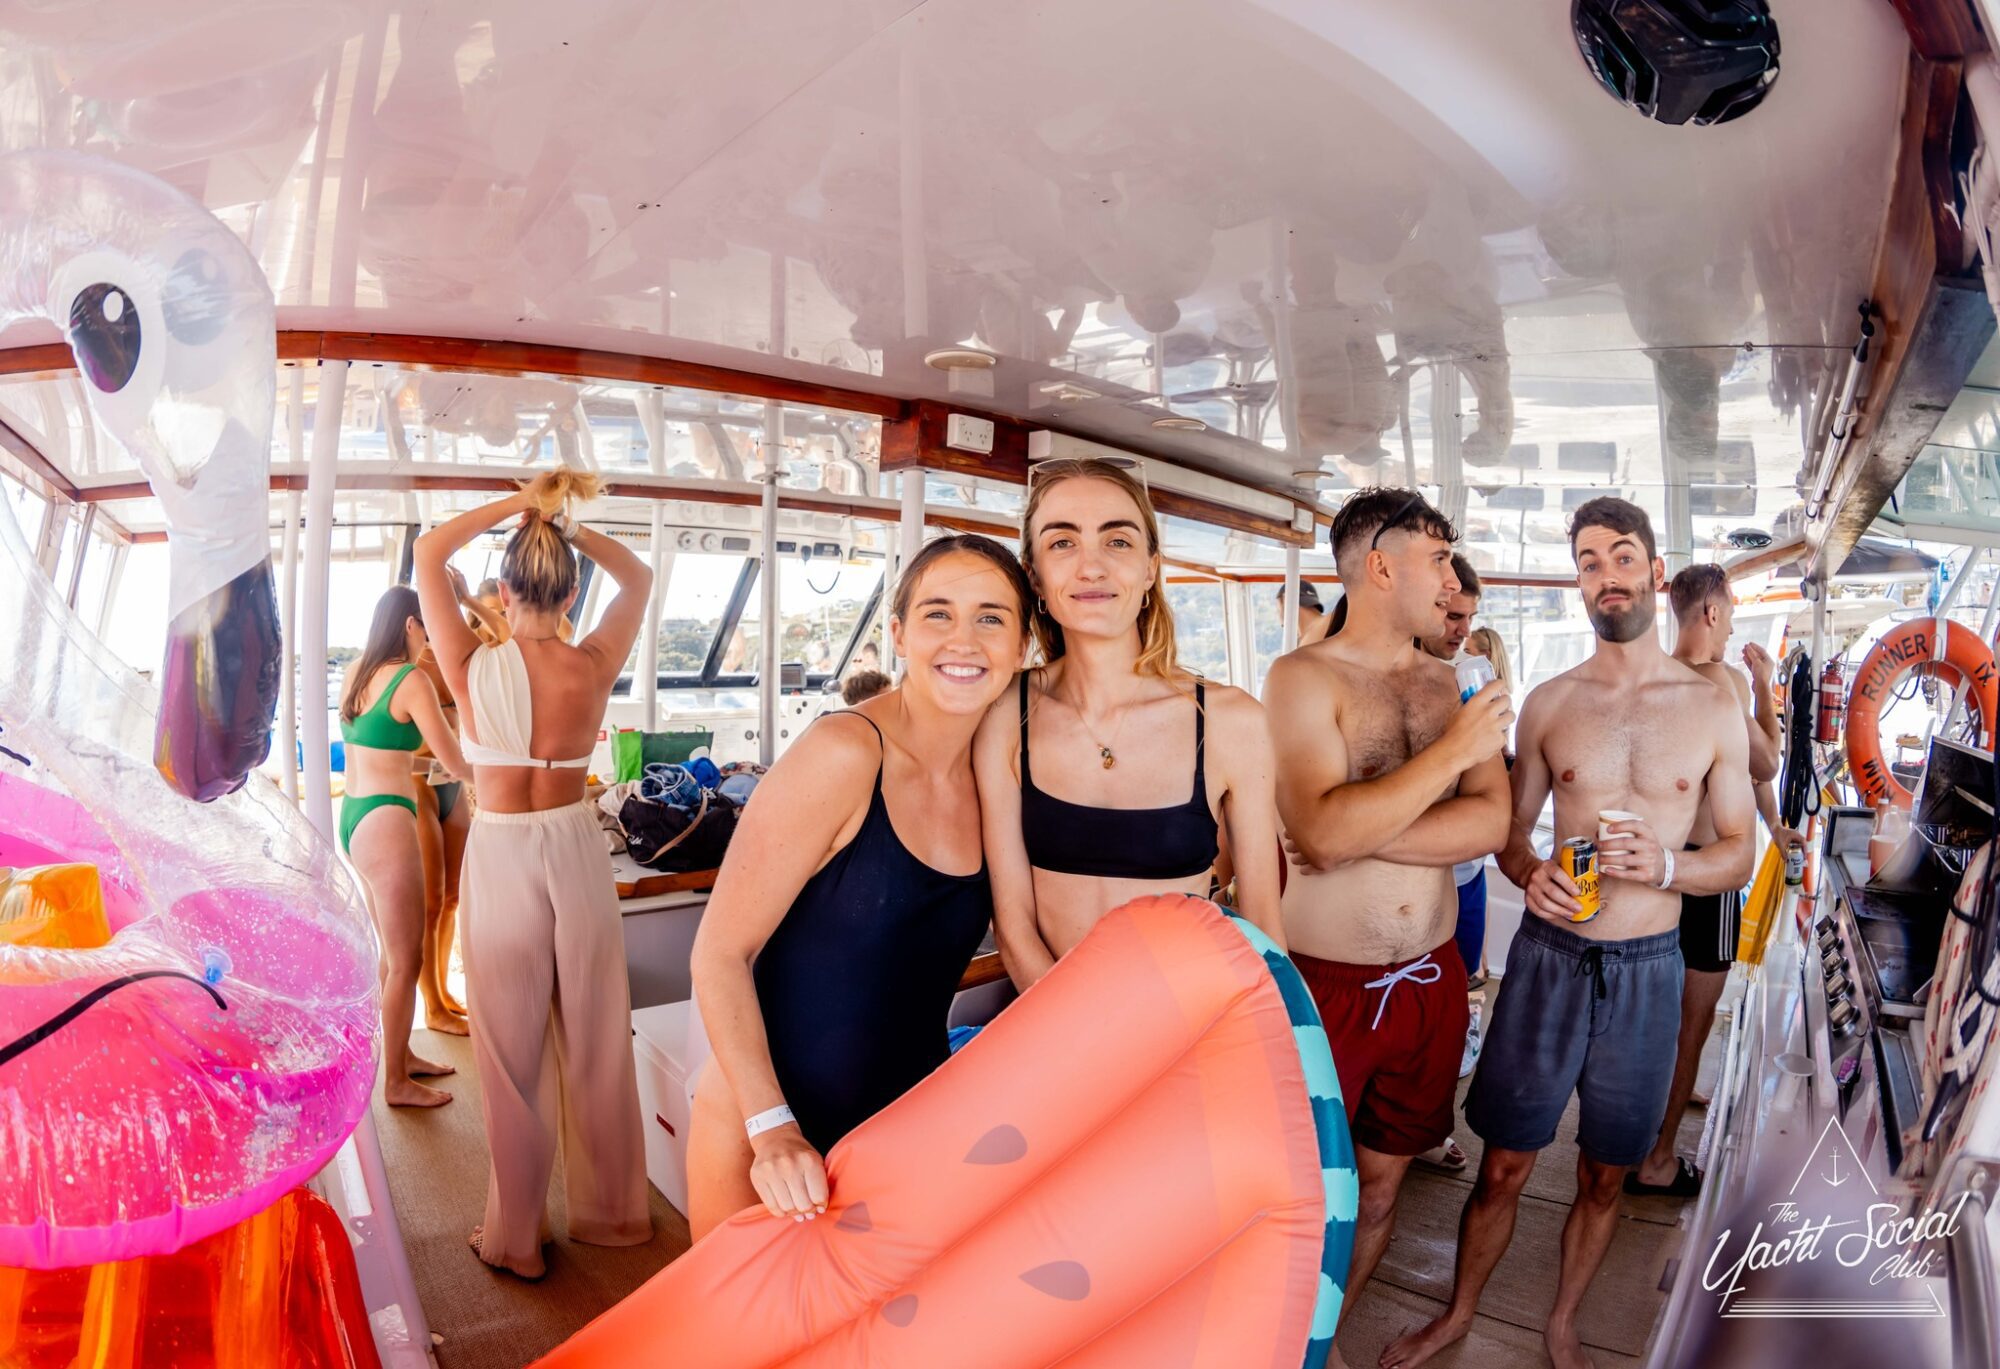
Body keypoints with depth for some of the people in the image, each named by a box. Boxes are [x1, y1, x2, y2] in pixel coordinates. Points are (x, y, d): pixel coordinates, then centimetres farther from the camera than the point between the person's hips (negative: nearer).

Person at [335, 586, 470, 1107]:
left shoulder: (355, 672, 8)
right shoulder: (412, 679, -14)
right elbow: (456, 763, -13)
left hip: (353, 815, 9)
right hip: (385, 823, -9)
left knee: (394, 952, 21)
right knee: (407, 961, 3)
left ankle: (401, 1056, 33)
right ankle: (396, 1083, 13)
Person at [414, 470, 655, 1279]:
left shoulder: (473, 669, -12)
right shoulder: (592, 669, -9)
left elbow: (428, 553, 3)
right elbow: (637, 579, 9)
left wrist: (513, 506, 0)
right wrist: (570, 526, 2)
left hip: (501, 857, -2)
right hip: (577, 850, 2)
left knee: (512, 1054, 11)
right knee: (595, 1040, 15)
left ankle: (515, 1239, 27)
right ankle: (612, 1211, 31)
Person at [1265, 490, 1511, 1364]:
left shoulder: (1450, 688, 6)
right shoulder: (1304, 678, -11)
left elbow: (1490, 823, -6)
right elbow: (1322, 832, -25)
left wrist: (1360, 835, -18)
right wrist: (1456, 749, -18)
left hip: (1430, 981, 6)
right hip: (1324, 985, -5)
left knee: (1381, 1180, 19)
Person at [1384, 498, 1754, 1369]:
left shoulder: (1713, 710, 0)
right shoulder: (1548, 703, 1)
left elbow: (1738, 852, 4)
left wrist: (1666, 864, -17)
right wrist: (1530, 871, -15)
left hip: (1645, 969, 0)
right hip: (1547, 957, 0)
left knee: (1604, 1176, 16)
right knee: (1502, 1166, 9)